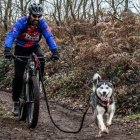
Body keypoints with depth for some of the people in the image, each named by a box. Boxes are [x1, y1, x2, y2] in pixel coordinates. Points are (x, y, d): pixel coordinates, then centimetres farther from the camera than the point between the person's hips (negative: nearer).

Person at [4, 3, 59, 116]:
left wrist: (55, 50, -42)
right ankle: (16, 102, 6)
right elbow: (11, 35, -37)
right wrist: (7, 49, -55)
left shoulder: (42, 23, -20)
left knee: (41, 60, -32)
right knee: (18, 76, -8)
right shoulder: (21, 22, -27)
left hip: (34, 47, 2)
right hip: (21, 48, -2)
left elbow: (49, 37, -26)